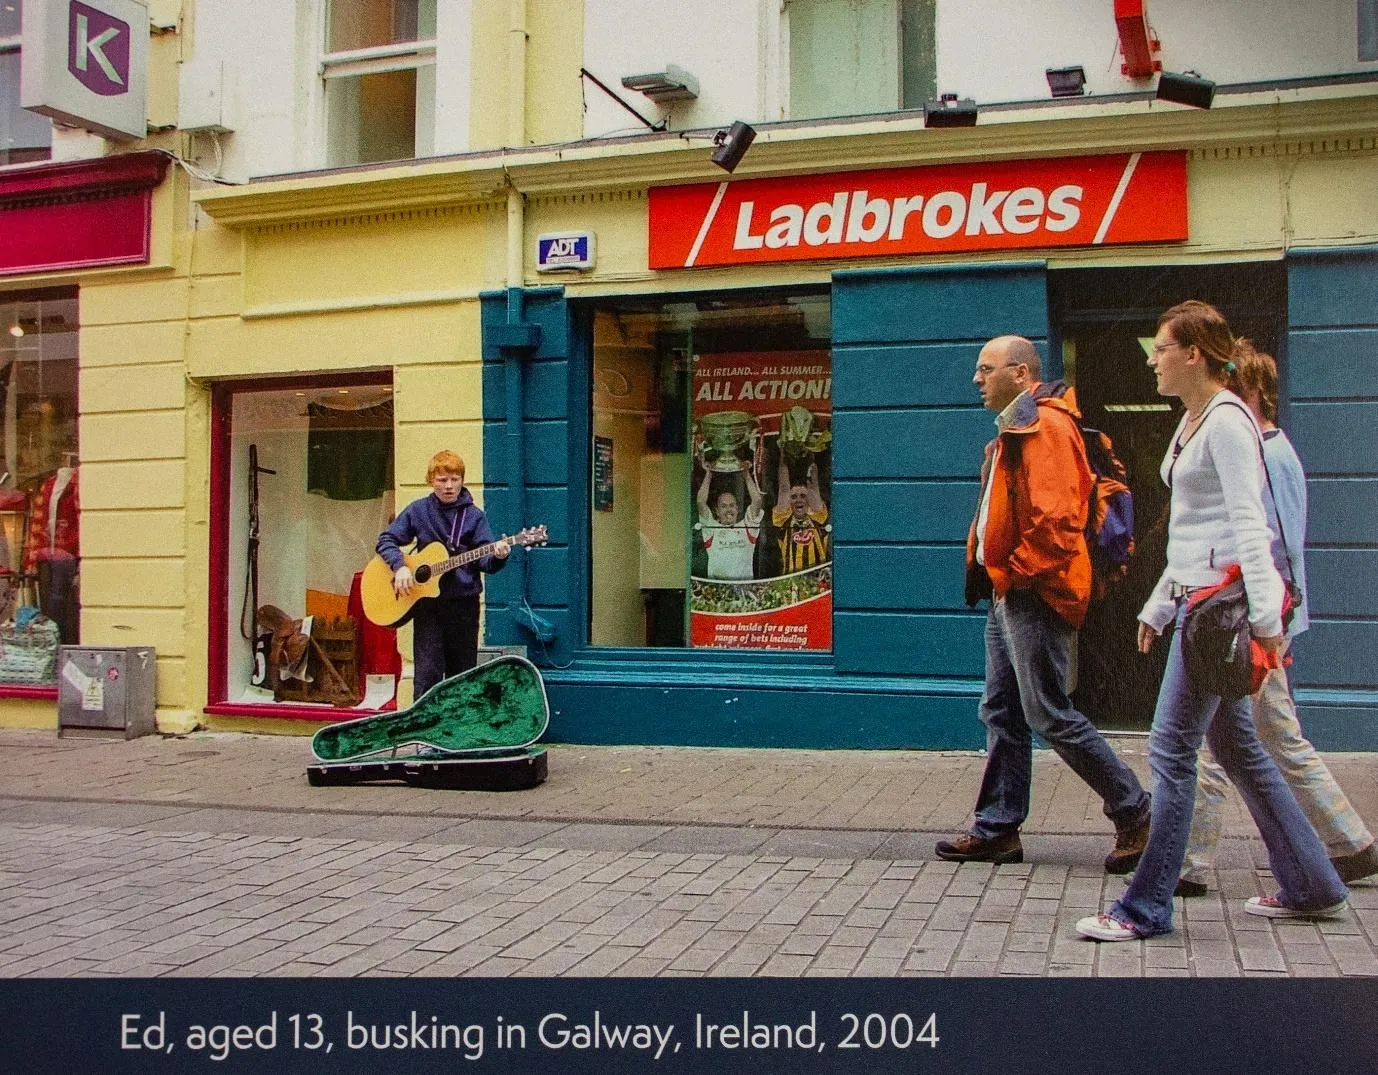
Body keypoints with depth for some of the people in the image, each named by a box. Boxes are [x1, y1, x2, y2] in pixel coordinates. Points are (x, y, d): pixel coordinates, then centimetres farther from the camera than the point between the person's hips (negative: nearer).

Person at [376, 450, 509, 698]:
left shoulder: (474, 515, 2)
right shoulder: (418, 510, 4)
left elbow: (484, 560, -4)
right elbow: (386, 540, 5)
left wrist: (497, 556, -27)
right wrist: (400, 566, -13)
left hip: (464, 603, 1)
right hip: (427, 602, -1)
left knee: (463, 675, 8)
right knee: (428, 676, -7)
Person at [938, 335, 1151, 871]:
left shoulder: (1045, 426, -14)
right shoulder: (1014, 430, 19)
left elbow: (1054, 518, -24)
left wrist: (1017, 571, -15)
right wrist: (983, 565, 13)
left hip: (1036, 595, -11)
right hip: (1009, 594, 11)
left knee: (1050, 715, -6)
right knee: (1002, 713, 11)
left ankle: (1134, 813, 7)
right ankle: (997, 830, 18)